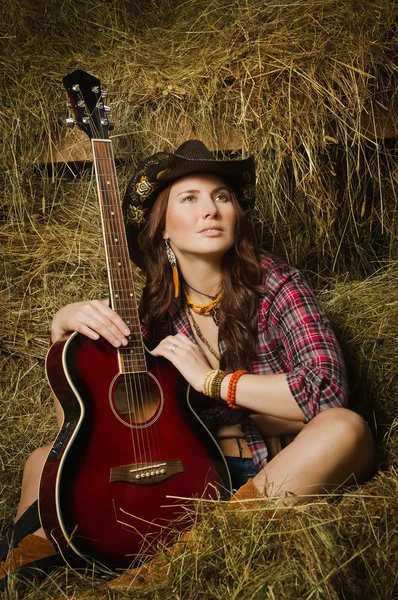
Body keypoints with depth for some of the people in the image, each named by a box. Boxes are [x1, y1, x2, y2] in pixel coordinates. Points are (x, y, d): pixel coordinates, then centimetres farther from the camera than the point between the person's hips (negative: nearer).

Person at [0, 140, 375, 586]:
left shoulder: (274, 285, -10)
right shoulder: (155, 309, -1)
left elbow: (327, 390, -26)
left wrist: (211, 379, -21)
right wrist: (63, 327, -16)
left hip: (284, 476, -2)